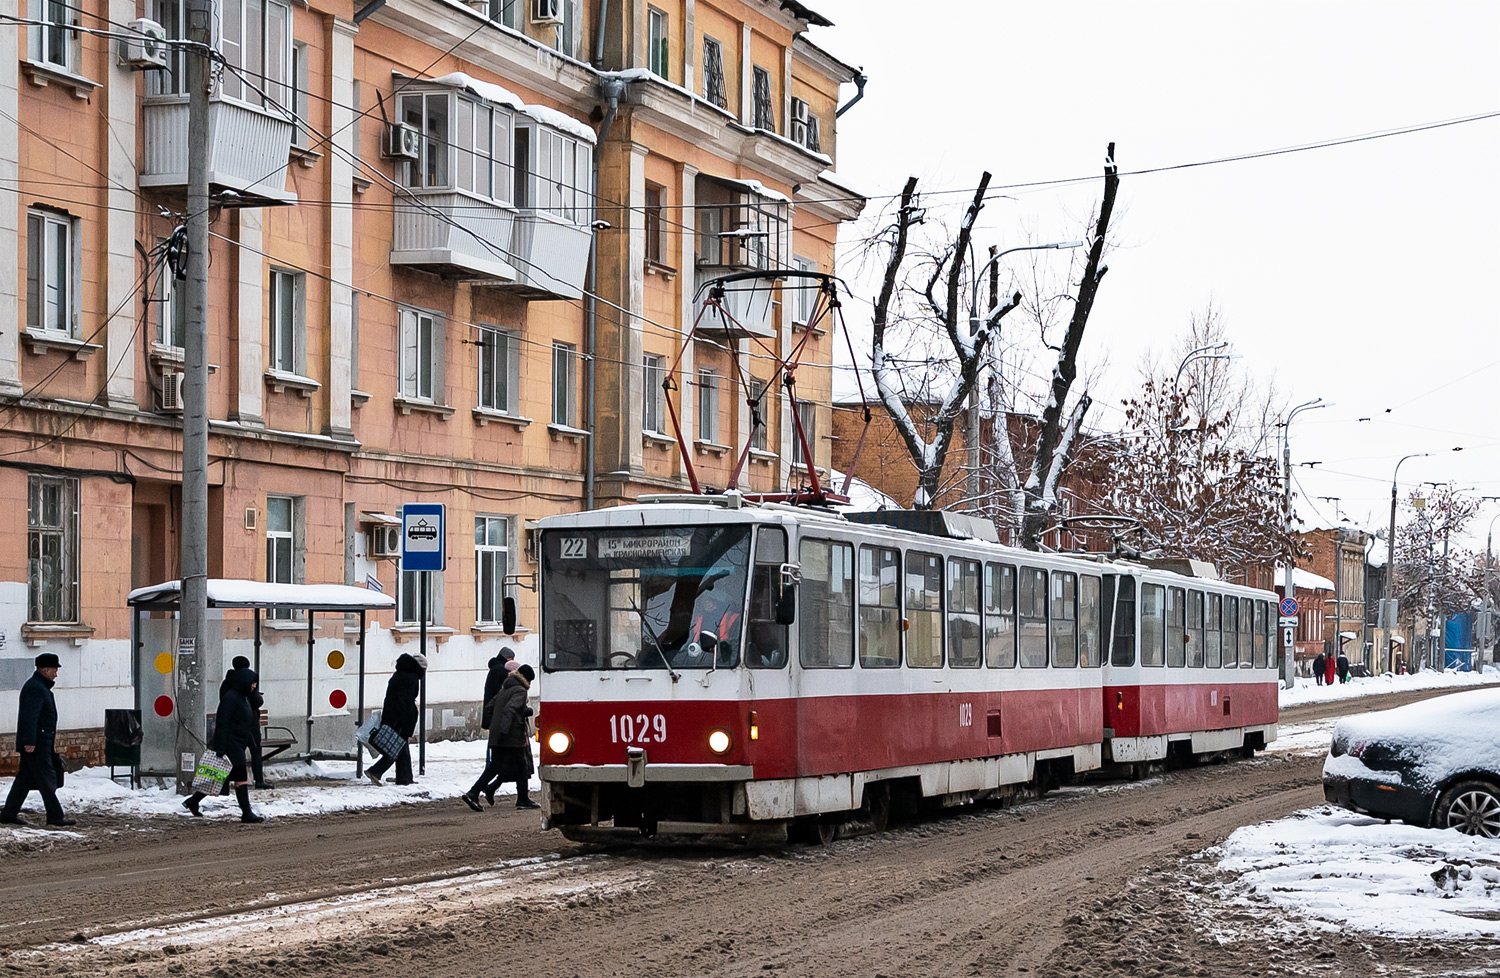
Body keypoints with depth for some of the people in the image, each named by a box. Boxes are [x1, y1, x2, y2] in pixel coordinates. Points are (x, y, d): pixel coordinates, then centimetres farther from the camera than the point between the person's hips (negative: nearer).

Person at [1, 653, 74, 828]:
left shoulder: (39, 686, 18)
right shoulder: (36, 688, -17)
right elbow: (30, 717, -24)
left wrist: (51, 735, 31)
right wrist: (30, 742, -27)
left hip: (34, 744, 11)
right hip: (36, 745, -11)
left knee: (24, 779, 12)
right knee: (47, 780, -6)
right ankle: (56, 817, -4)